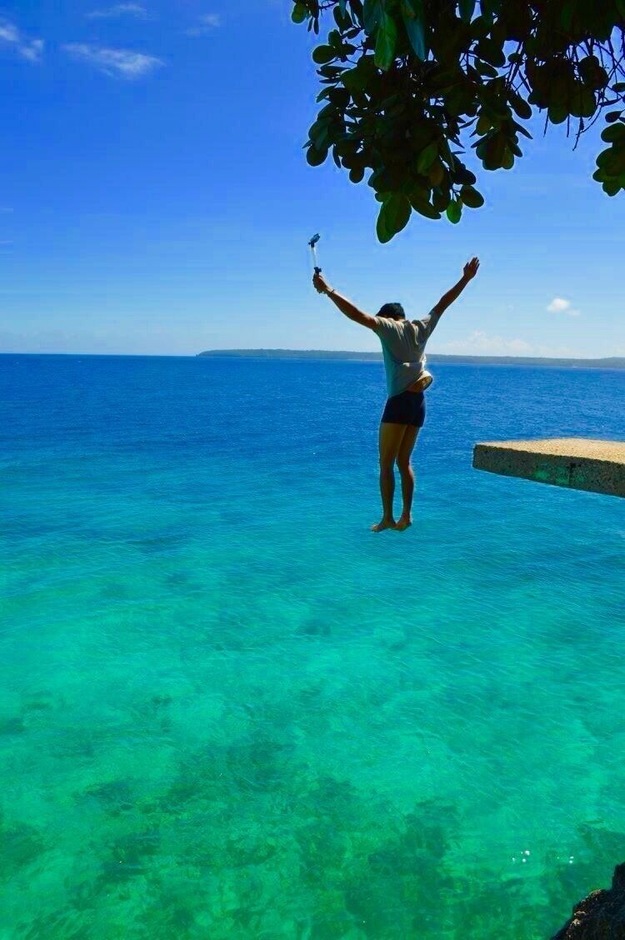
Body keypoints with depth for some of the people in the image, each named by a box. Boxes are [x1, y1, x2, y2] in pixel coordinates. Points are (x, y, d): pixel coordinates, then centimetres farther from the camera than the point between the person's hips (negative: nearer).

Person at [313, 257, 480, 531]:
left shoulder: (389, 327, -2)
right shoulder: (421, 328, 13)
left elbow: (358, 315, -15)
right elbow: (443, 303, 22)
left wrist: (328, 290, -16)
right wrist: (465, 278, 31)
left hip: (400, 402, -7)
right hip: (419, 403, 7)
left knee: (386, 463, -1)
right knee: (404, 462, 13)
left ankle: (387, 518, -3)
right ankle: (406, 516, 13)